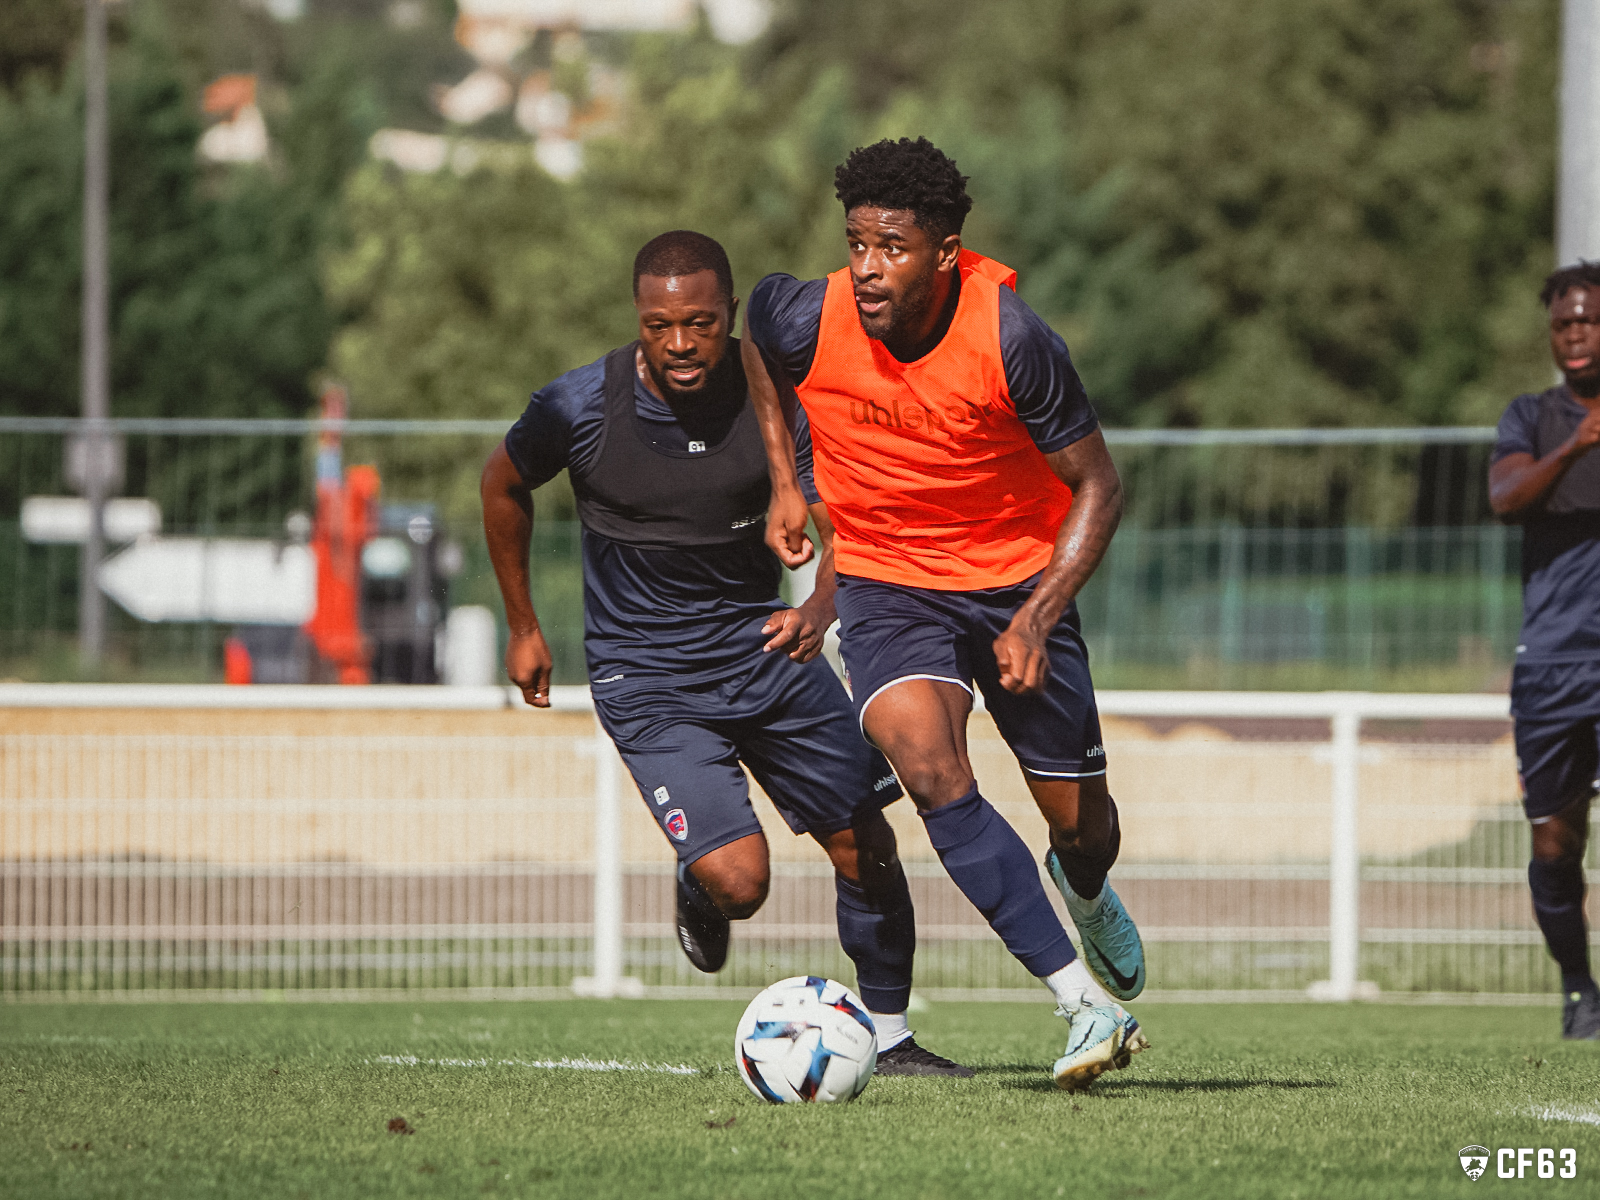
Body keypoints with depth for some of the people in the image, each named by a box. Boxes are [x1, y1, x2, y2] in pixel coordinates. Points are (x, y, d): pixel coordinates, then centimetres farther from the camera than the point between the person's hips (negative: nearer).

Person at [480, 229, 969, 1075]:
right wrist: (522, 626, 10)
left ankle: (888, 1037, 25)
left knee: (865, 847, 4)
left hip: (765, 646, 3)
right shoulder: (583, 406, -15)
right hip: (647, 678, -3)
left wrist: (820, 609, -26)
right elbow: (504, 483, 5)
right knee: (737, 880, -18)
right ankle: (697, 897, 20)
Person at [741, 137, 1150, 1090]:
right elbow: (756, 340, 9)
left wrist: (1039, 619, -24)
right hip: (885, 582, 0)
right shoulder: (808, 321, -19)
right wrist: (786, 483, 7)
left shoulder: (1010, 338, -25)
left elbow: (1098, 486, -14)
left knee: (1081, 822, 8)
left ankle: (1085, 893, 50)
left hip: (1018, 575, 0)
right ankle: (1088, 1004, -27)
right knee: (931, 771, -27)